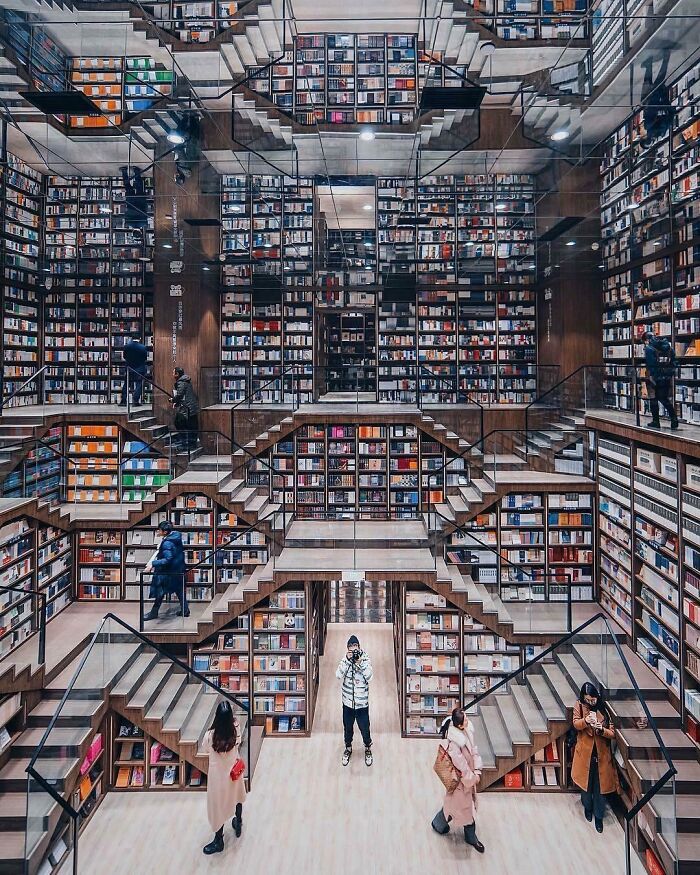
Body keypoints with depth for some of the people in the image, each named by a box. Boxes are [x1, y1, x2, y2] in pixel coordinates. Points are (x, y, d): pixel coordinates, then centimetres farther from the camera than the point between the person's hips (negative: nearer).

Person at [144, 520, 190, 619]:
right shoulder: (177, 536, -3)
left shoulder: (167, 543, -28)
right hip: (179, 569, 9)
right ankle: (185, 610, 24)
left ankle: (154, 612, 18)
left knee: (160, 591, 6)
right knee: (180, 590, 18)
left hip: (169, 571, -9)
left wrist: (153, 564, -33)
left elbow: (167, 559, -30)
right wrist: (161, 547, 13)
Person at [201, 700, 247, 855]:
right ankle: (238, 824, 52)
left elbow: (204, 750, -10)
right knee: (236, 796, 30)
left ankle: (218, 841, 33)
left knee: (218, 805, 16)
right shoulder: (236, 729, -23)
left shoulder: (211, 735, -32)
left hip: (218, 774, -3)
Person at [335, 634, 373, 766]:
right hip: (347, 702, 2)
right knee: (348, 728, 19)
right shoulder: (345, 659, -8)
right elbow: (338, 675, -21)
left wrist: (359, 662, -33)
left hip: (362, 703, -2)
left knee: (365, 728, 11)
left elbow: (368, 676, -25)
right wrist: (347, 660, -29)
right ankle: (348, 748, 43)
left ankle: (368, 749, 38)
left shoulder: (365, 659, -12)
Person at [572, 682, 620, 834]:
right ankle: (587, 807, 41)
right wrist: (586, 721, -37)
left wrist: (601, 729, -25)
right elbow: (576, 724, -16)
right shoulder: (579, 706, -5)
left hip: (601, 754, 0)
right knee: (586, 782, 14)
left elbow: (612, 733, -5)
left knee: (600, 786, 7)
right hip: (585, 752, 0)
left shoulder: (603, 710, -6)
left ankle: (599, 816, 24)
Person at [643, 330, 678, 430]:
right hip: (667, 379, 6)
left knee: (653, 399, 6)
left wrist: (650, 377, -19)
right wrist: (671, 375, 14)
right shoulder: (668, 347, 11)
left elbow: (650, 365, -18)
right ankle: (674, 419, 7)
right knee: (665, 398, 17)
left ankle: (655, 422, 9)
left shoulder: (649, 349, -9)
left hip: (655, 377, -6)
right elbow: (673, 363, 10)